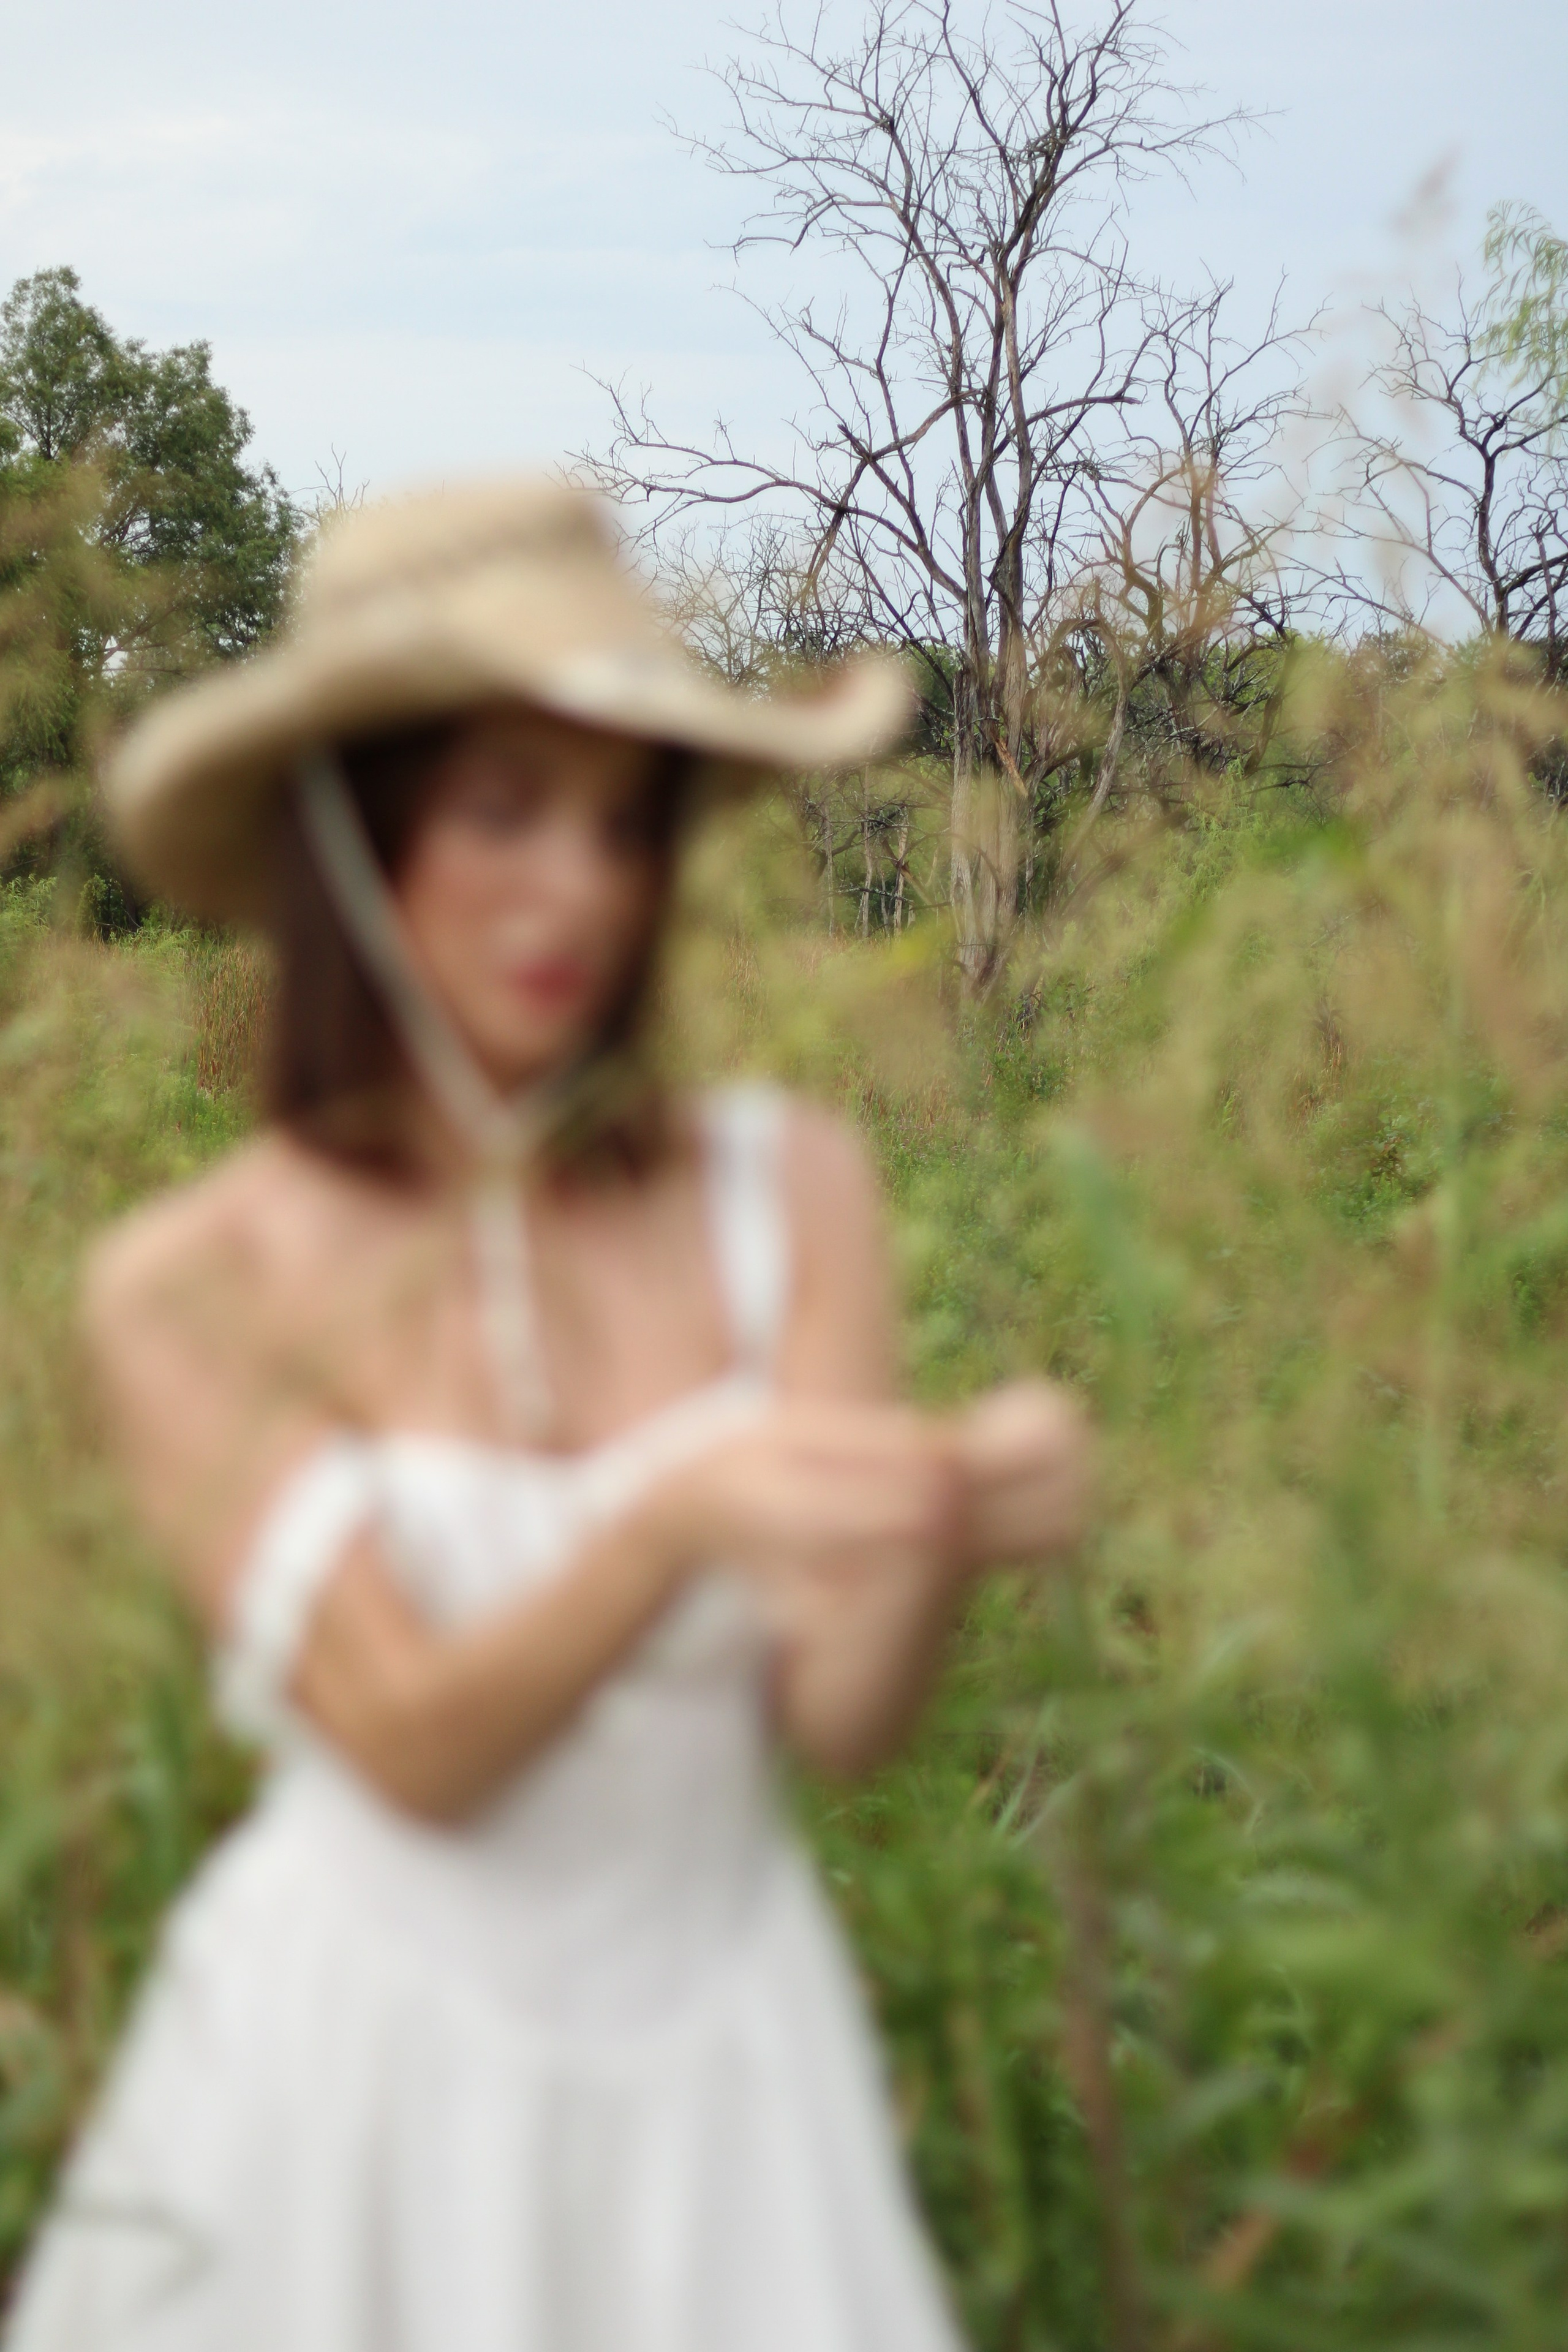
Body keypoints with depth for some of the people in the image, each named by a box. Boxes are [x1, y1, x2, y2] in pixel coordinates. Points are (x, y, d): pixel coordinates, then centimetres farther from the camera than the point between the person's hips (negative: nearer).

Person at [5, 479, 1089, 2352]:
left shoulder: (783, 1187, -7)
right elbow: (414, 1748, -18)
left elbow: (845, 1720, -11)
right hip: (361, 2075, -1)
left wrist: (947, 1530, -32)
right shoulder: (188, 1293, -10)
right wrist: (682, 1515, -35)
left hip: (718, 2069, 2)